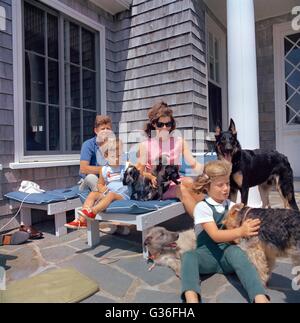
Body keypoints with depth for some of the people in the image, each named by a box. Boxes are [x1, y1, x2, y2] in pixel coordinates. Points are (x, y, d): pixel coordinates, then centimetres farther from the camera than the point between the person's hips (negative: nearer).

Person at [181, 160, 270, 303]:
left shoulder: (232, 206, 10)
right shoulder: (202, 207, -7)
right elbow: (215, 235, -18)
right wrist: (241, 232, -32)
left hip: (228, 252, 3)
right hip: (207, 253, -2)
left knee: (236, 251, -33)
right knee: (189, 256, -34)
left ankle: (260, 298, -47)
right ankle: (191, 299, -56)